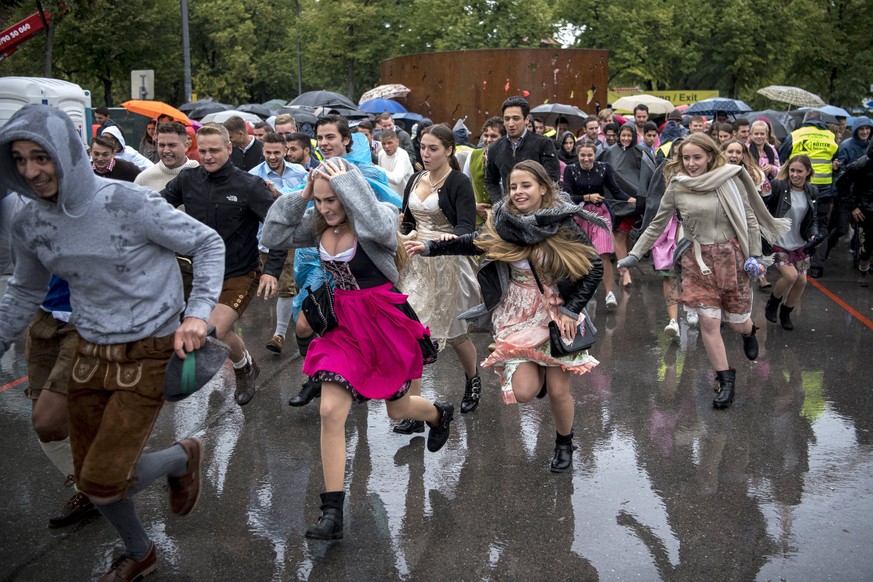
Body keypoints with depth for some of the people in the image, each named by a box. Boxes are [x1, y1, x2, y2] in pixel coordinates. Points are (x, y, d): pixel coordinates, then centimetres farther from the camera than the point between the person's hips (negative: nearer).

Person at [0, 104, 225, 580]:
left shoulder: (128, 203, -18)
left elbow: (207, 244, -9)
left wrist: (197, 313, -18)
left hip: (149, 354, -5)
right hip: (90, 355, 6)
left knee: (102, 483, -9)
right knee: (88, 479, 13)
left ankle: (181, 457, 21)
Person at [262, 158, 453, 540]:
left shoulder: (379, 215, -18)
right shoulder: (318, 225, 0)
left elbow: (381, 228, -42)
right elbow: (274, 237, 2)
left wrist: (346, 182, -33)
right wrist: (299, 197, -8)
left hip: (386, 322, -4)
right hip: (345, 325, 4)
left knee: (398, 410, 17)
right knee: (330, 412, -10)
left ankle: (440, 415, 57)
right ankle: (332, 513, -1)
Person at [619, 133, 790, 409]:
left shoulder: (730, 180, -5)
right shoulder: (676, 188, -2)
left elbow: (750, 218, 0)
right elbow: (657, 225, 5)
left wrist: (754, 256, -5)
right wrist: (634, 255, 0)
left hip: (731, 256, 0)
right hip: (697, 260, 1)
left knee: (737, 321, 9)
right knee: (709, 322, -5)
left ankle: (749, 332, 48)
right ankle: (726, 379, 11)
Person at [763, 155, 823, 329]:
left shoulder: (812, 192, 1)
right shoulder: (778, 186, -15)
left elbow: (813, 219, 8)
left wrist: (814, 234, -7)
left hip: (799, 244, 6)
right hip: (778, 242, -6)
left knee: (801, 281, 6)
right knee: (791, 275, -20)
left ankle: (785, 313, 32)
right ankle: (773, 302, 11)